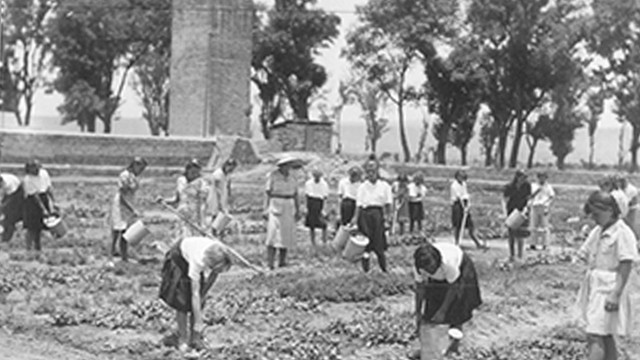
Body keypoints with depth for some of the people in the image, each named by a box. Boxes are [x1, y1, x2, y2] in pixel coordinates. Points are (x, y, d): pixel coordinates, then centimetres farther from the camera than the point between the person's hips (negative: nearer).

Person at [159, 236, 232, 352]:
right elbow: (195, 294, -36)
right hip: (180, 258, -4)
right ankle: (182, 340, 5)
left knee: (199, 302, -4)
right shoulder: (198, 260, -45)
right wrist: (198, 323, -31)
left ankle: (195, 338, 5)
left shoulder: (218, 256, -34)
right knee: (183, 301, -7)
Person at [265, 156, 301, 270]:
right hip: (275, 206, -5)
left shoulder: (292, 177, 10)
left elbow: (295, 195, 13)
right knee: (273, 234, -12)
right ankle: (270, 263, -13)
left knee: (287, 235, 3)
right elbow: (268, 194, -5)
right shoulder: (273, 176, -5)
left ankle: (282, 262, 10)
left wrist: (298, 211, 8)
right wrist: (266, 210, -10)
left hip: (288, 208, 5)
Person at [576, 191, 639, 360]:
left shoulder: (622, 233, -13)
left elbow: (625, 267, -17)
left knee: (595, 336, -14)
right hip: (594, 288, 8)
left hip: (609, 290, -8)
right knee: (605, 337, 14)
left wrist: (615, 295, -21)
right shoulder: (597, 232, 11)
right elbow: (586, 256, 17)